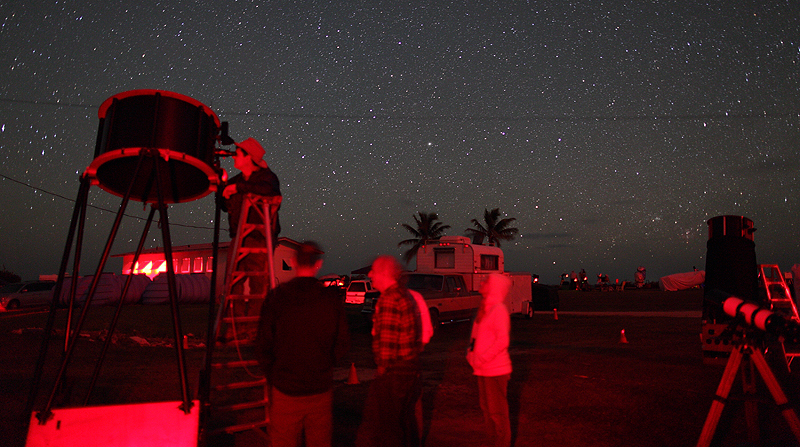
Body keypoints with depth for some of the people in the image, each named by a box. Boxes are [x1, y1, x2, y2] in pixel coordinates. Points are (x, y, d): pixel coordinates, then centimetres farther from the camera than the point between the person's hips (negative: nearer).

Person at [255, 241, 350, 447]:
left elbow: (263, 345, -6)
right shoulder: (332, 298, -4)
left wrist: (272, 375, 9)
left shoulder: (277, 297, -10)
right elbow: (343, 343, 1)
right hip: (321, 389, 2)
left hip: (285, 389, -2)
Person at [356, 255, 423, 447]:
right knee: (405, 420, 20)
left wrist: (382, 369, -13)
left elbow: (387, 340, -21)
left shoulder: (389, 299, -18)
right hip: (411, 367, 10)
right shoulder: (407, 296, 13)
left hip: (394, 372, -10)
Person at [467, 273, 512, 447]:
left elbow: (502, 341, -21)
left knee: (497, 412, 2)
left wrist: (482, 359, -19)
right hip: (483, 370, 9)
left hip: (496, 370, -9)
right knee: (487, 409, 18)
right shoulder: (484, 308, 13)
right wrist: (471, 354, 5)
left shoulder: (499, 309, -14)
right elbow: (476, 335, 20)